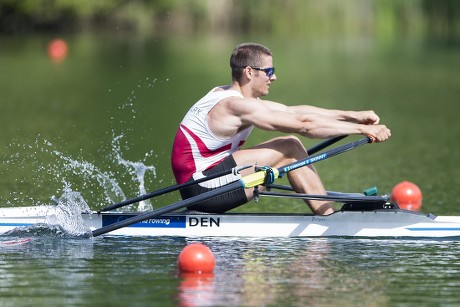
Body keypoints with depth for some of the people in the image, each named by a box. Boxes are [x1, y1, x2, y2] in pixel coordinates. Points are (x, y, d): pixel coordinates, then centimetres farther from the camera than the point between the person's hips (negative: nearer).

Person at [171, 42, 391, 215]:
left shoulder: (229, 97, 13)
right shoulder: (237, 106, -18)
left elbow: (294, 111, 12)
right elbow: (304, 124, -21)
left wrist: (353, 115, 7)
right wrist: (362, 129, -17)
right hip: (204, 189, -10)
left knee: (289, 147, 11)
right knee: (290, 147, -11)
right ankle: (330, 217, -6)